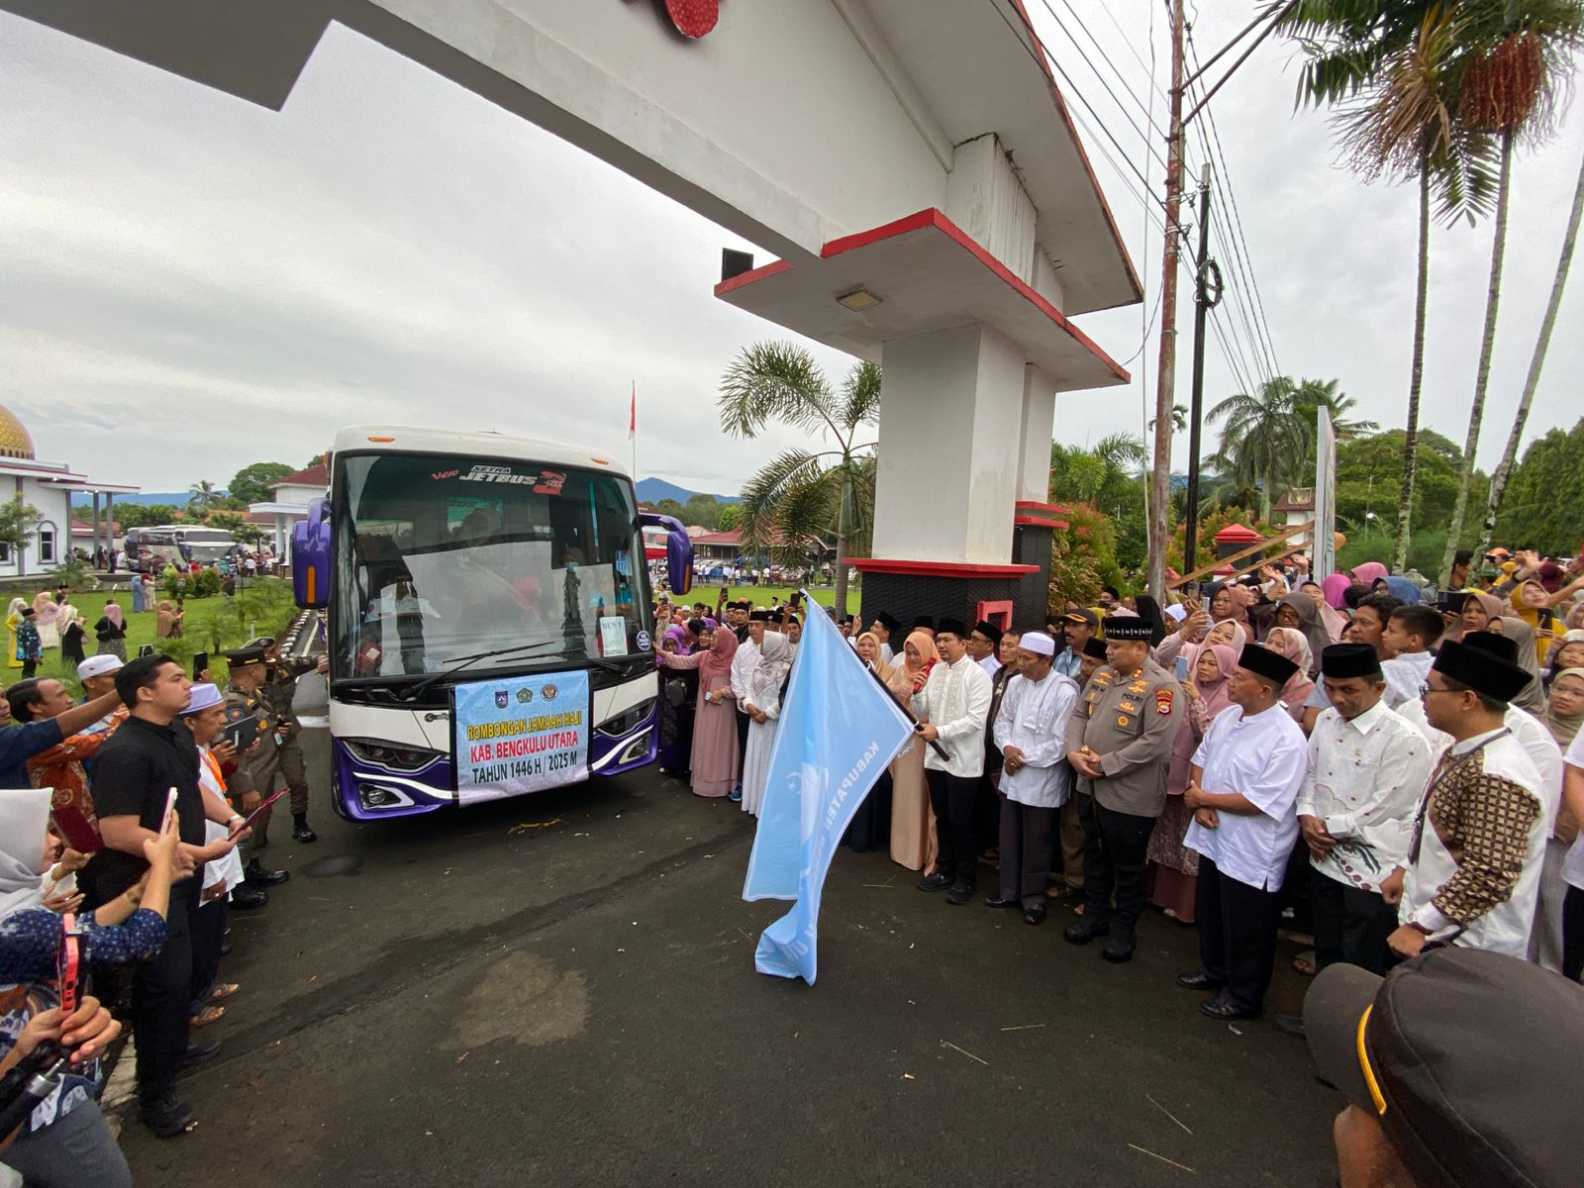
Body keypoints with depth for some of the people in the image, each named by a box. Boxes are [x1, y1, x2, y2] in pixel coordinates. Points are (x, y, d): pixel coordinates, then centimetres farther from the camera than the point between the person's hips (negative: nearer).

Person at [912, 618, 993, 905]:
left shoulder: (977, 675, -11)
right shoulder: (935, 670, 6)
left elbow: (976, 720, -19)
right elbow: (922, 714, 8)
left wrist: (939, 731, -22)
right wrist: (917, 694, -11)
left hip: (962, 760, -6)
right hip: (935, 756, 6)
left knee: (961, 822, 5)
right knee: (942, 818, 17)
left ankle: (966, 878, 23)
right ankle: (944, 869, 33)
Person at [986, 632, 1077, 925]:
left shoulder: (1064, 692, -17)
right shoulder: (1015, 683, 2)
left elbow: (1062, 742, -17)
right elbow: (1002, 720, 8)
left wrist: (1025, 758, -14)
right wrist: (1007, 747, -11)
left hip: (1042, 781, -5)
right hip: (1012, 776, 6)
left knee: (1035, 843, 10)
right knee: (1009, 838, 17)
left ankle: (1033, 898, 29)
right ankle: (1010, 891, 34)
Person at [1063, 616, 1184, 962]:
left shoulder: (1161, 686, -17)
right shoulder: (1102, 675, 6)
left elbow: (1156, 742, -23)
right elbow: (1078, 715, 10)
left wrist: (1105, 764, -19)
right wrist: (1074, 752, -8)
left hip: (1130, 797, -6)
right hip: (1092, 789, 7)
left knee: (1127, 867, 12)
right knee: (1095, 857, 21)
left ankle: (1123, 928, 31)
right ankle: (1094, 915, 38)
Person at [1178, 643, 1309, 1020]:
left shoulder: (1287, 739, -24)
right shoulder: (1227, 717, 0)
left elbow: (1262, 802, -26)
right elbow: (1200, 759, 8)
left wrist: (1204, 798, -16)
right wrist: (1199, 803, -8)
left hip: (1251, 853, -7)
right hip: (1213, 838, 7)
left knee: (1245, 932, 12)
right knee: (1211, 914, 26)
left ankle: (1243, 997, 34)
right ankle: (1213, 970, 47)